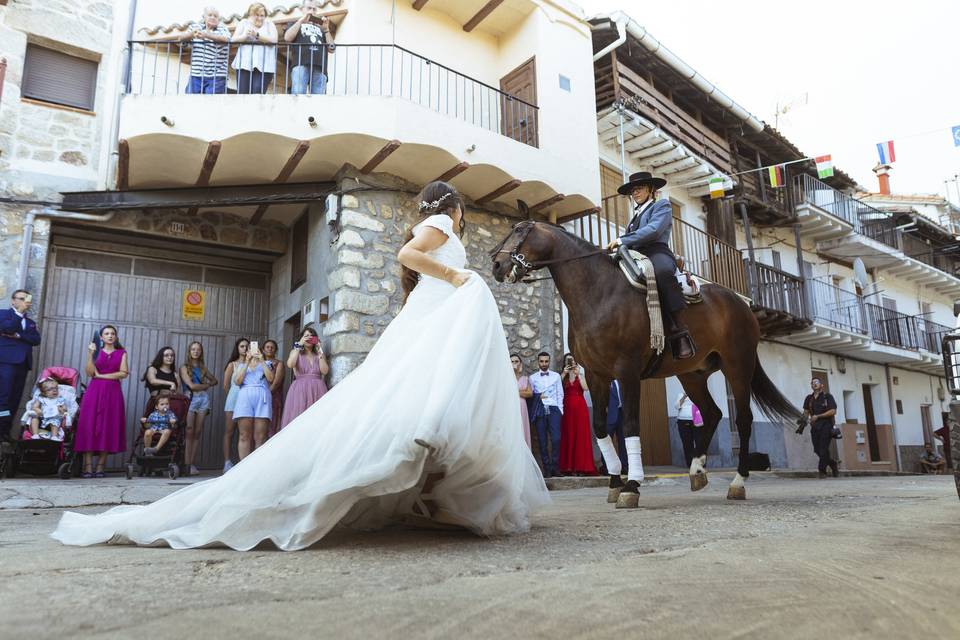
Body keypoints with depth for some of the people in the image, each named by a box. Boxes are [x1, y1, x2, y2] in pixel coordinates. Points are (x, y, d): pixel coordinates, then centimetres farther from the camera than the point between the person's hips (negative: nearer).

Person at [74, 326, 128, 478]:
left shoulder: (122, 353, 12)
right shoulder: (96, 350, 13)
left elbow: (123, 373, -1)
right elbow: (89, 372, 0)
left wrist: (101, 376, -4)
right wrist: (90, 354, -9)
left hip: (113, 393, 0)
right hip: (95, 391, 0)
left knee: (108, 428, -6)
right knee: (90, 427, -8)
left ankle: (100, 468, -3)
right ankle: (88, 468, -8)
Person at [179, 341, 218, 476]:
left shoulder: (203, 368, 18)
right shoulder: (184, 368, 5)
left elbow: (215, 381, 29)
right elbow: (191, 386, -6)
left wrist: (209, 384, 9)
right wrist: (206, 385, 6)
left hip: (203, 399, 4)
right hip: (190, 399, -4)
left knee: (198, 432, 0)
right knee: (189, 432, -11)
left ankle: (192, 464, 0)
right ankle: (187, 465, -12)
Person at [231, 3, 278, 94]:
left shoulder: (269, 24, 13)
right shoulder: (244, 23, 16)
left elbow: (274, 40, -5)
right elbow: (233, 39, 7)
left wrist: (257, 35, -18)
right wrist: (244, 36, -13)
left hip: (264, 66, -2)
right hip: (244, 64, 2)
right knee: (242, 94, -4)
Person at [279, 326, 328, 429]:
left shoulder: (319, 354, 16)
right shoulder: (295, 352, 12)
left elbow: (325, 371, -1)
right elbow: (290, 365, -11)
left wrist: (320, 352, -3)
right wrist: (299, 345, -12)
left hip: (317, 390, 2)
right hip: (300, 390, -1)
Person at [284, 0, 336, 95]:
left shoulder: (320, 28, 30)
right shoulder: (296, 24, 25)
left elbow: (331, 49, 19)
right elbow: (287, 37, 4)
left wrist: (326, 30, 9)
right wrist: (302, 20, 5)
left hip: (320, 68, 2)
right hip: (301, 65, -2)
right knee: (297, 95, -20)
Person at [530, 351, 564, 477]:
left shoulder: (556, 376, 12)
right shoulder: (533, 377, 11)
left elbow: (560, 394, 10)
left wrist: (560, 410, 3)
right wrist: (538, 396, -9)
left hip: (553, 409, 0)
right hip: (539, 411, 1)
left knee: (556, 439, -12)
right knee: (542, 441, 0)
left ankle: (555, 467, -2)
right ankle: (547, 468, 6)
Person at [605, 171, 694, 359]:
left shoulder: (662, 206, 15)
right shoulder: (636, 215, 36)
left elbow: (653, 230, -6)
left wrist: (623, 240, -15)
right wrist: (617, 246, 1)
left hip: (657, 254, -7)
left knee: (662, 272, -43)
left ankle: (680, 334, -46)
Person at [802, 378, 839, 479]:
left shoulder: (827, 396, 0)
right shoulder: (809, 398, 14)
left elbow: (833, 411, -8)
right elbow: (806, 411, 14)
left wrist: (818, 416, -13)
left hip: (826, 426, -5)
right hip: (815, 426, 5)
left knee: (823, 449, -11)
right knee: (817, 449, 4)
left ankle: (822, 470, -5)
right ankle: (833, 464, 25)